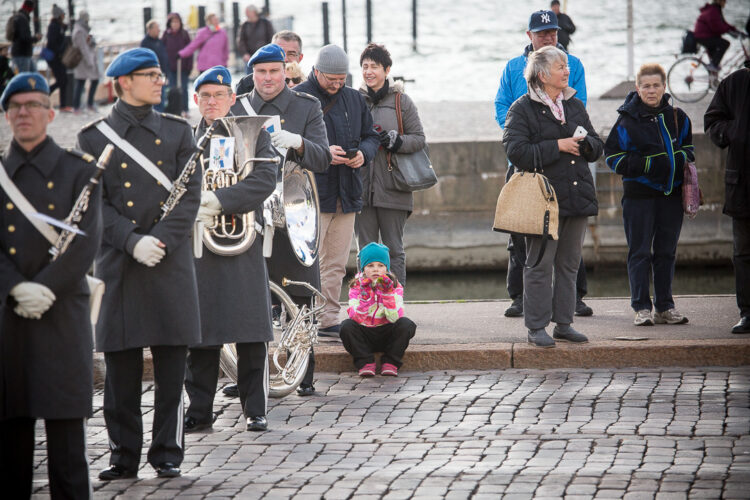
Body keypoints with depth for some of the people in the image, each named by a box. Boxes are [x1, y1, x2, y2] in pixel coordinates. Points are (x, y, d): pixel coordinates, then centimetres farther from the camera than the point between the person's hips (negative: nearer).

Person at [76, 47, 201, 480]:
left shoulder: (178, 131, 10)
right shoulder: (95, 137, 5)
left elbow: (190, 194, 3)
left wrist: (162, 240, -11)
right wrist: (134, 242, -13)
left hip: (172, 263, 1)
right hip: (119, 265, -1)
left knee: (172, 364, 1)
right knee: (121, 367, 1)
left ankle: (168, 453, 10)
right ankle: (124, 456, 10)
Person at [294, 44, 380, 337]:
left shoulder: (354, 99, 15)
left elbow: (371, 136, 22)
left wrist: (363, 153, -1)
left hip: (347, 193, 6)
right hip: (313, 192, -6)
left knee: (336, 264, 9)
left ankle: (329, 320, 15)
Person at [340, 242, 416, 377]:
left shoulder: (395, 286, -5)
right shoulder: (356, 287, -6)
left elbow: (394, 318, -17)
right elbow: (356, 319, -18)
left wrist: (388, 293, -28)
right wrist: (365, 296, -31)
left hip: (387, 336, 0)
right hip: (364, 335, 0)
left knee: (406, 324, -27)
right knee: (346, 326, -28)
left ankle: (390, 363, -14)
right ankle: (366, 363, -16)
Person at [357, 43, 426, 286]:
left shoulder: (401, 101, 3)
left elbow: (419, 139, 2)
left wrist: (396, 141, -15)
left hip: (393, 188, -2)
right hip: (361, 187, 2)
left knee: (394, 249, 2)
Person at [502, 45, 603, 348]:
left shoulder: (575, 106, 14)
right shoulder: (522, 109, -5)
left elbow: (597, 147, 19)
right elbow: (517, 152, -16)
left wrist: (585, 143, -4)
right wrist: (557, 146, -17)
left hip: (576, 197, 6)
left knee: (569, 264, 9)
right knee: (540, 265, -5)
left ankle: (564, 324, 16)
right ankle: (537, 328, 0)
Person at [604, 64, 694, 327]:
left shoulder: (677, 117, 7)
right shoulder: (628, 120, -4)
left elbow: (687, 149, 21)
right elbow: (613, 157, -6)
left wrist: (681, 160, -3)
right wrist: (650, 164, -16)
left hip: (671, 194, 3)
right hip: (639, 194, -3)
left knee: (666, 251, 8)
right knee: (640, 252, -1)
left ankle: (665, 306, 15)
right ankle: (641, 307, 4)